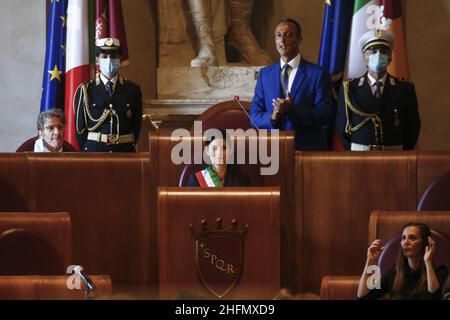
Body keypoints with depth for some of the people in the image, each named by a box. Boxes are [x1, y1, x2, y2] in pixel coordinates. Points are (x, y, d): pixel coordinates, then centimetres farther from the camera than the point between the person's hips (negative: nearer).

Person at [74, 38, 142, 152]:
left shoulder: (133, 90, 6)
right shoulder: (85, 91, 3)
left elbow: (136, 125, 9)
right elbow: (80, 127, 6)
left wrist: (128, 147, 4)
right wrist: (87, 150, 2)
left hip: (124, 152, 1)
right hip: (94, 151, -1)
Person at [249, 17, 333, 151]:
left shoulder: (318, 74, -4)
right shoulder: (265, 74, 8)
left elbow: (324, 117, -10)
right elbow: (255, 116, 6)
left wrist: (292, 109, -23)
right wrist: (271, 117, -15)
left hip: (308, 150, -3)